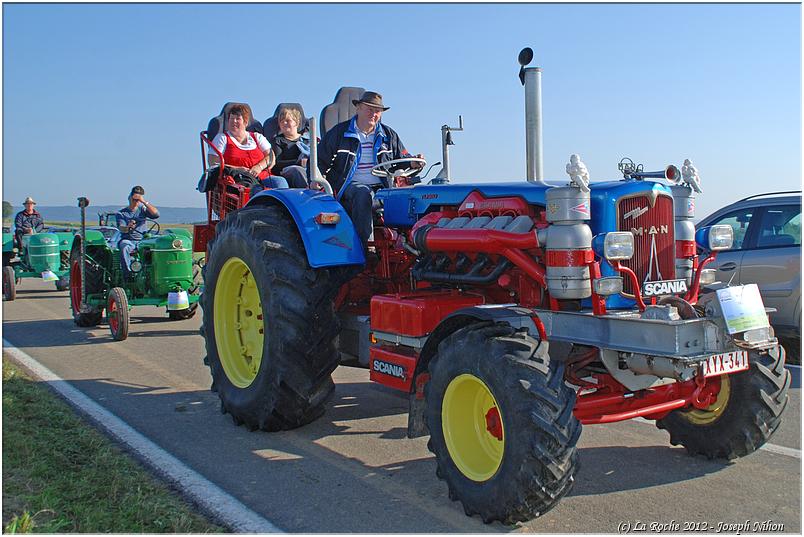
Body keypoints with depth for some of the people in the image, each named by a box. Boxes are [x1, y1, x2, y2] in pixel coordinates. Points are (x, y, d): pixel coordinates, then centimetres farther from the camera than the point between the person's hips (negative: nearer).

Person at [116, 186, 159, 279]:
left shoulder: (142, 209, 16)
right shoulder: (120, 213, 12)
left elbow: (156, 214, -4)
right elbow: (121, 228, -6)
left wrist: (144, 202, -8)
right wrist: (128, 227, -31)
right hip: (128, 240, -1)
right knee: (124, 248, -37)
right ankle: (128, 275, -40)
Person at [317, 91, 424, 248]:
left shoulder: (388, 135, 19)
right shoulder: (339, 133, 10)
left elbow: (402, 159, 24)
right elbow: (320, 161, 11)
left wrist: (413, 164, 1)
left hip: (383, 187, 3)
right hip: (352, 185, -3)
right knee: (363, 195, -39)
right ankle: (362, 245, -41)